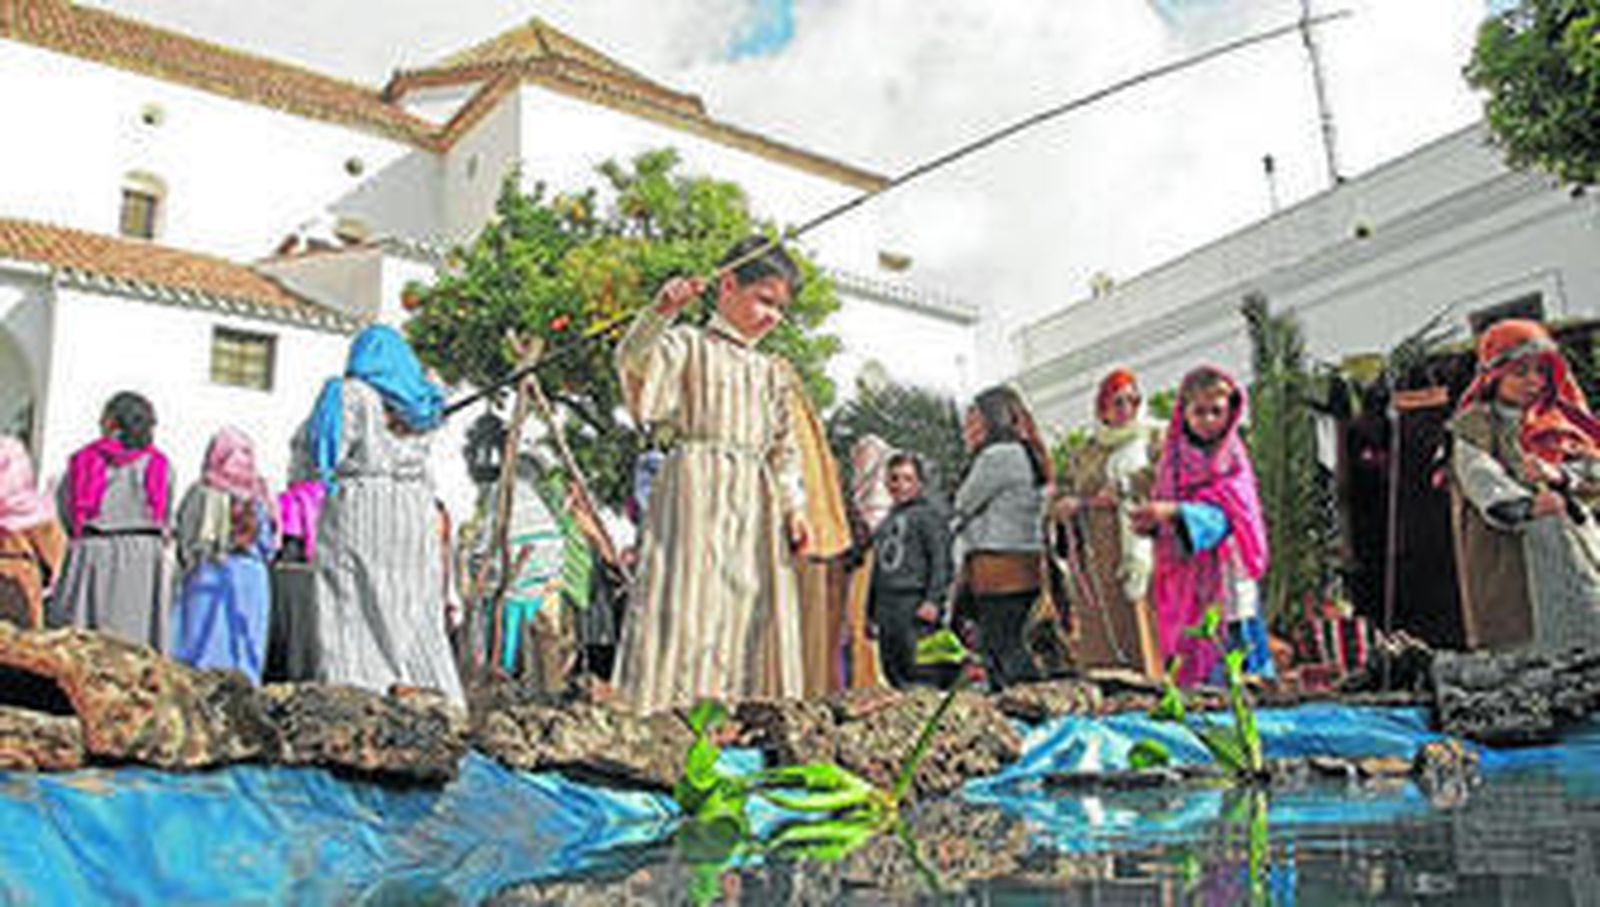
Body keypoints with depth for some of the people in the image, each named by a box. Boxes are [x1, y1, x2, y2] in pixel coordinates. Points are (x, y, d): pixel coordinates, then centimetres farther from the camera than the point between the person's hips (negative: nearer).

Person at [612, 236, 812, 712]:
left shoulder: (770, 372, 22)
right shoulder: (689, 343, 4)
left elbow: (783, 446, 20)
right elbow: (634, 360, -16)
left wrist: (792, 507, 8)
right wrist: (661, 312, -33)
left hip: (755, 500, 6)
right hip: (697, 487, -6)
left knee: (754, 610, 4)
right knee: (690, 603, -12)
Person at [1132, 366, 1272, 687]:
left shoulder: (1231, 459, -2)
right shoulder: (1174, 456, 10)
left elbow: (1223, 512, -16)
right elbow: (1161, 502, 10)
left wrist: (1174, 512, -31)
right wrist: (1150, 520, -14)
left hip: (1222, 569, -3)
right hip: (1181, 573, 3)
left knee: (1229, 635, -7)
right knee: (1187, 646, 2)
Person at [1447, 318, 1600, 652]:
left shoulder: (1559, 419, 18)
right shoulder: (1474, 427, 2)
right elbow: (1480, 476, -16)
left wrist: (1557, 474, -15)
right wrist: (1525, 504, -35)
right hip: (1510, 554, -5)